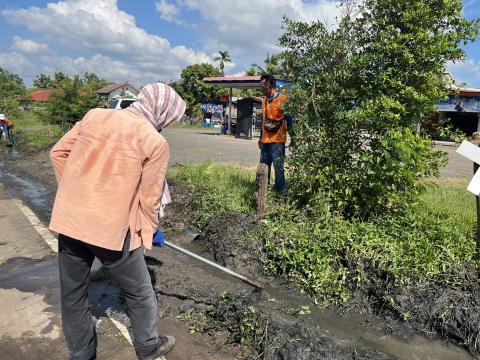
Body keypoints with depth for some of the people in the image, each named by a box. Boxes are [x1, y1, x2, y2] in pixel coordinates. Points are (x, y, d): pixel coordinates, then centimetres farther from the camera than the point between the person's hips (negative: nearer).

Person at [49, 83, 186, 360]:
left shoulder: (95, 116, 5)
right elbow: (150, 197, -6)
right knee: (139, 292, 18)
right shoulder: (156, 142, -10)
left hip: (68, 220, 6)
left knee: (73, 294, 22)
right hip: (111, 229, -5)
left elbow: (59, 153, 9)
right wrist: (151, 229, 11)